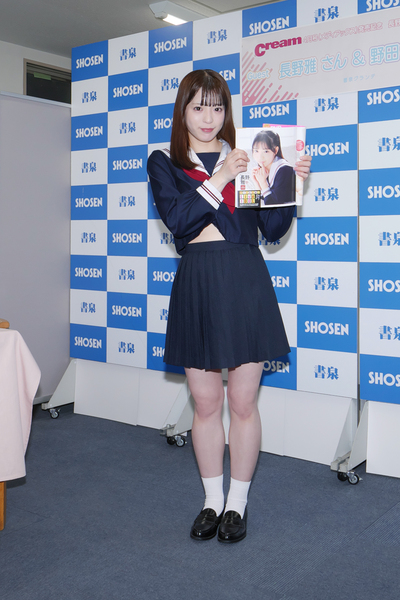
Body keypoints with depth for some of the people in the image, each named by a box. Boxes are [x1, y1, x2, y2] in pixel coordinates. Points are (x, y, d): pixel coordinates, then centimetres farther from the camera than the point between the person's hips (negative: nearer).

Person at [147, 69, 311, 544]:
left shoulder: (247, 157, 10)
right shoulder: (164, 163, 10)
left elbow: (273, 229, 5)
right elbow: (175, 217, -9)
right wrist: (219, 178, -14)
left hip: (245, 284, 0)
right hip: (196, 285, 1)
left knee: (242, 403, 5)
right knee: (205, 403, 9)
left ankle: (237, 503, 23)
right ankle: (212, 501, 27)